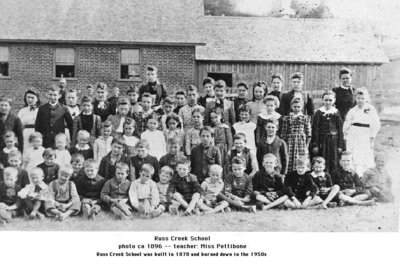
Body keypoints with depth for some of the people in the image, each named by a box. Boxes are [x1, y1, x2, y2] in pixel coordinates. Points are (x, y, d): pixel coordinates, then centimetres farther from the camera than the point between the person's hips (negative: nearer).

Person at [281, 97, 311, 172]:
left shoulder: (306, 118, 7)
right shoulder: (286, 118, 8)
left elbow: (308, 133, 6)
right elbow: (283, 133, 6)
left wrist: (307, 144, -2)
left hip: (302, 143, 0)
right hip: (290, 143, 0)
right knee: (289, 162, -4)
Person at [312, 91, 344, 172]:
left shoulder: (336, 113, 4)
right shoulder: (319, 113, -1)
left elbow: (340, 130, 6)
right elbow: (315, 130, -2)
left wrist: (340, 145, 2)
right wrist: (315, 145, -6)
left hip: (334, 141, 2)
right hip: (322, 141, -1)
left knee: (334, 163, 5)